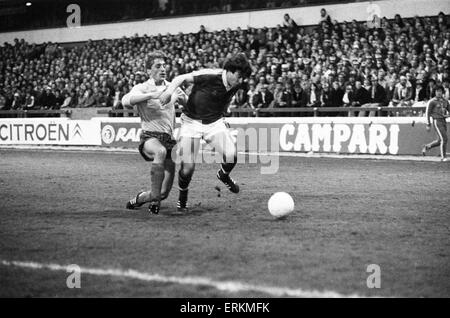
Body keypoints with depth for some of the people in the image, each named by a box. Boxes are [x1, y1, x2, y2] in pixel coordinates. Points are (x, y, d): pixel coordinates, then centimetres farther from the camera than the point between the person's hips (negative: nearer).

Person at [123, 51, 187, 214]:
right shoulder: (142, 88, -2)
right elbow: (126, 100, -22)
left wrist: (183, 98, -5)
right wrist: (152, 95, -32)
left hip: (169, 140, 5)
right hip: (150, 137, -5)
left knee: (164, 192, 0)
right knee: (160, 151, -42)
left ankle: (139, 199, 31)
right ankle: (154, 197, -33)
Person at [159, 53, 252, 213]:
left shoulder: (237, 85, -5)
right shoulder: (210, 76, -23)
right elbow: (182, 78, -16)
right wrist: (169, 91, -32)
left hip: (215, 122, 4)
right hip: (192, 122, -4)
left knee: (231, 155, -19)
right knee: (188, 167, -8)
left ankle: (224, 175, 17)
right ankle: (182, 198, 21)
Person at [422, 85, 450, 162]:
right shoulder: (432, 102, -6)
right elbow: (427, 113, -7)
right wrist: (428, 125, -11)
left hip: (443, 121, 7)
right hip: (437, 121, -7)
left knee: (440, 141, 10)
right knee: (444, 139, -13)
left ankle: (426, 147, 30)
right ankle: (443, 157, -4)